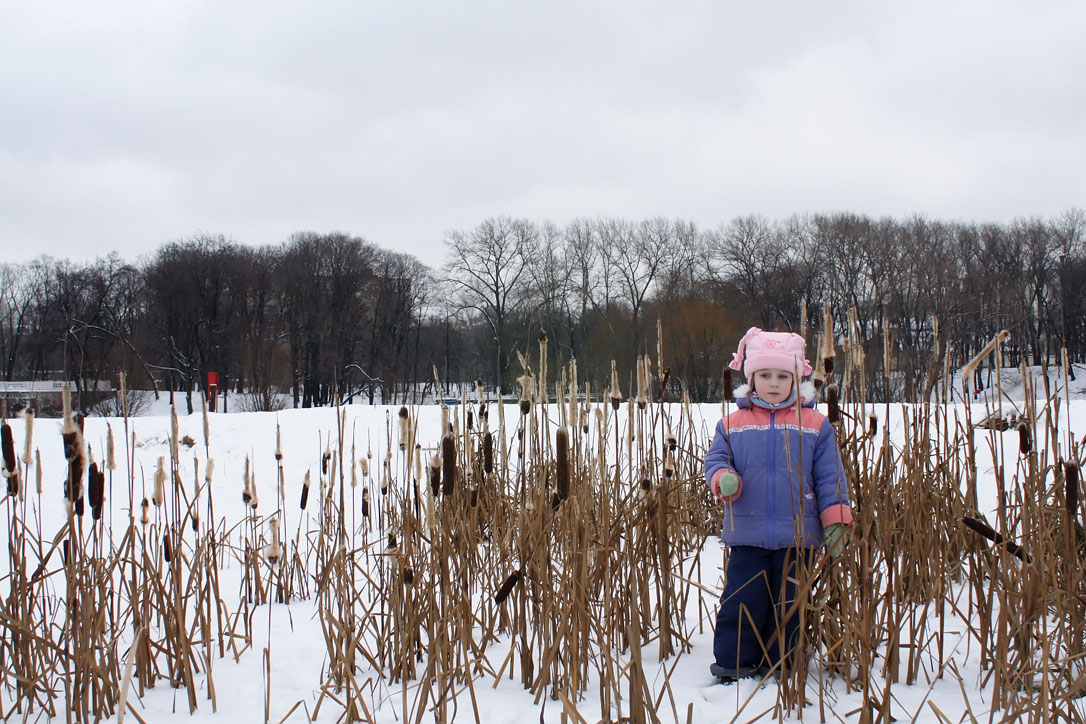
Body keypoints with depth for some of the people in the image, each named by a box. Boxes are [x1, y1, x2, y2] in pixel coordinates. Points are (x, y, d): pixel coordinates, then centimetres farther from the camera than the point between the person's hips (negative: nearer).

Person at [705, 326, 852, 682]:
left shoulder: (814, 425, 3)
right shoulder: (733, 424, 4)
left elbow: (829, 476, 4)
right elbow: (715, 458, 8)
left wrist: (835, 519, -3)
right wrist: (724, 479, -15)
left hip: (797, 536, 0)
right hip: (747, 535, 0)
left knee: (788, 603, 8)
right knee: (742, 599, 0)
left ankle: (778, 664, 20)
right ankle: (733, 661, 11)